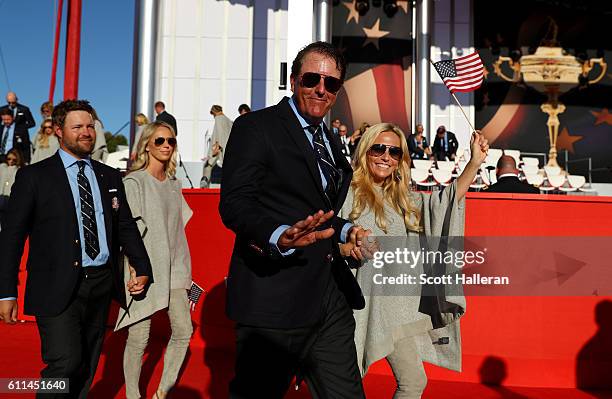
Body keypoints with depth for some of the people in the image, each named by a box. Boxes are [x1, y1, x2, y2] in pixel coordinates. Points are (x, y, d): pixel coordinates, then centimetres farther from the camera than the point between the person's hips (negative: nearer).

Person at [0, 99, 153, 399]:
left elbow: (127, 227, 14)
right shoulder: (33, 176, -1)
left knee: (87, 369, 13)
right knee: (65, 363, -14)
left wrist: (143, 270, 3)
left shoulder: (110, 177, 12)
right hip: (58, 288, -4)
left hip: (102, 284, 5)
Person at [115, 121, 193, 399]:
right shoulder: (134, 182, -4)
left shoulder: (174, 184, 14)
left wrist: (184, 268, 13)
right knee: (139, 338, 0)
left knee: (184, 331, 1)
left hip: (172, 269, 6)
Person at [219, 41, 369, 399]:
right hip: (274, 301, -7)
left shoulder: (328, 140, 18)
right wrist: (279, 236, -34)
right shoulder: (256, 127, -6)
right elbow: (234, 202, -16)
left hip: (332, 301, 7)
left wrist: (346, 231, 9)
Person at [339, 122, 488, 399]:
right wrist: (343, 247, -28)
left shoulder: (404, 201, 15)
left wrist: (475, 162, 8)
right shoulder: (347, 193, -5)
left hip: (398, 304, 7)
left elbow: (447, 200, 15)